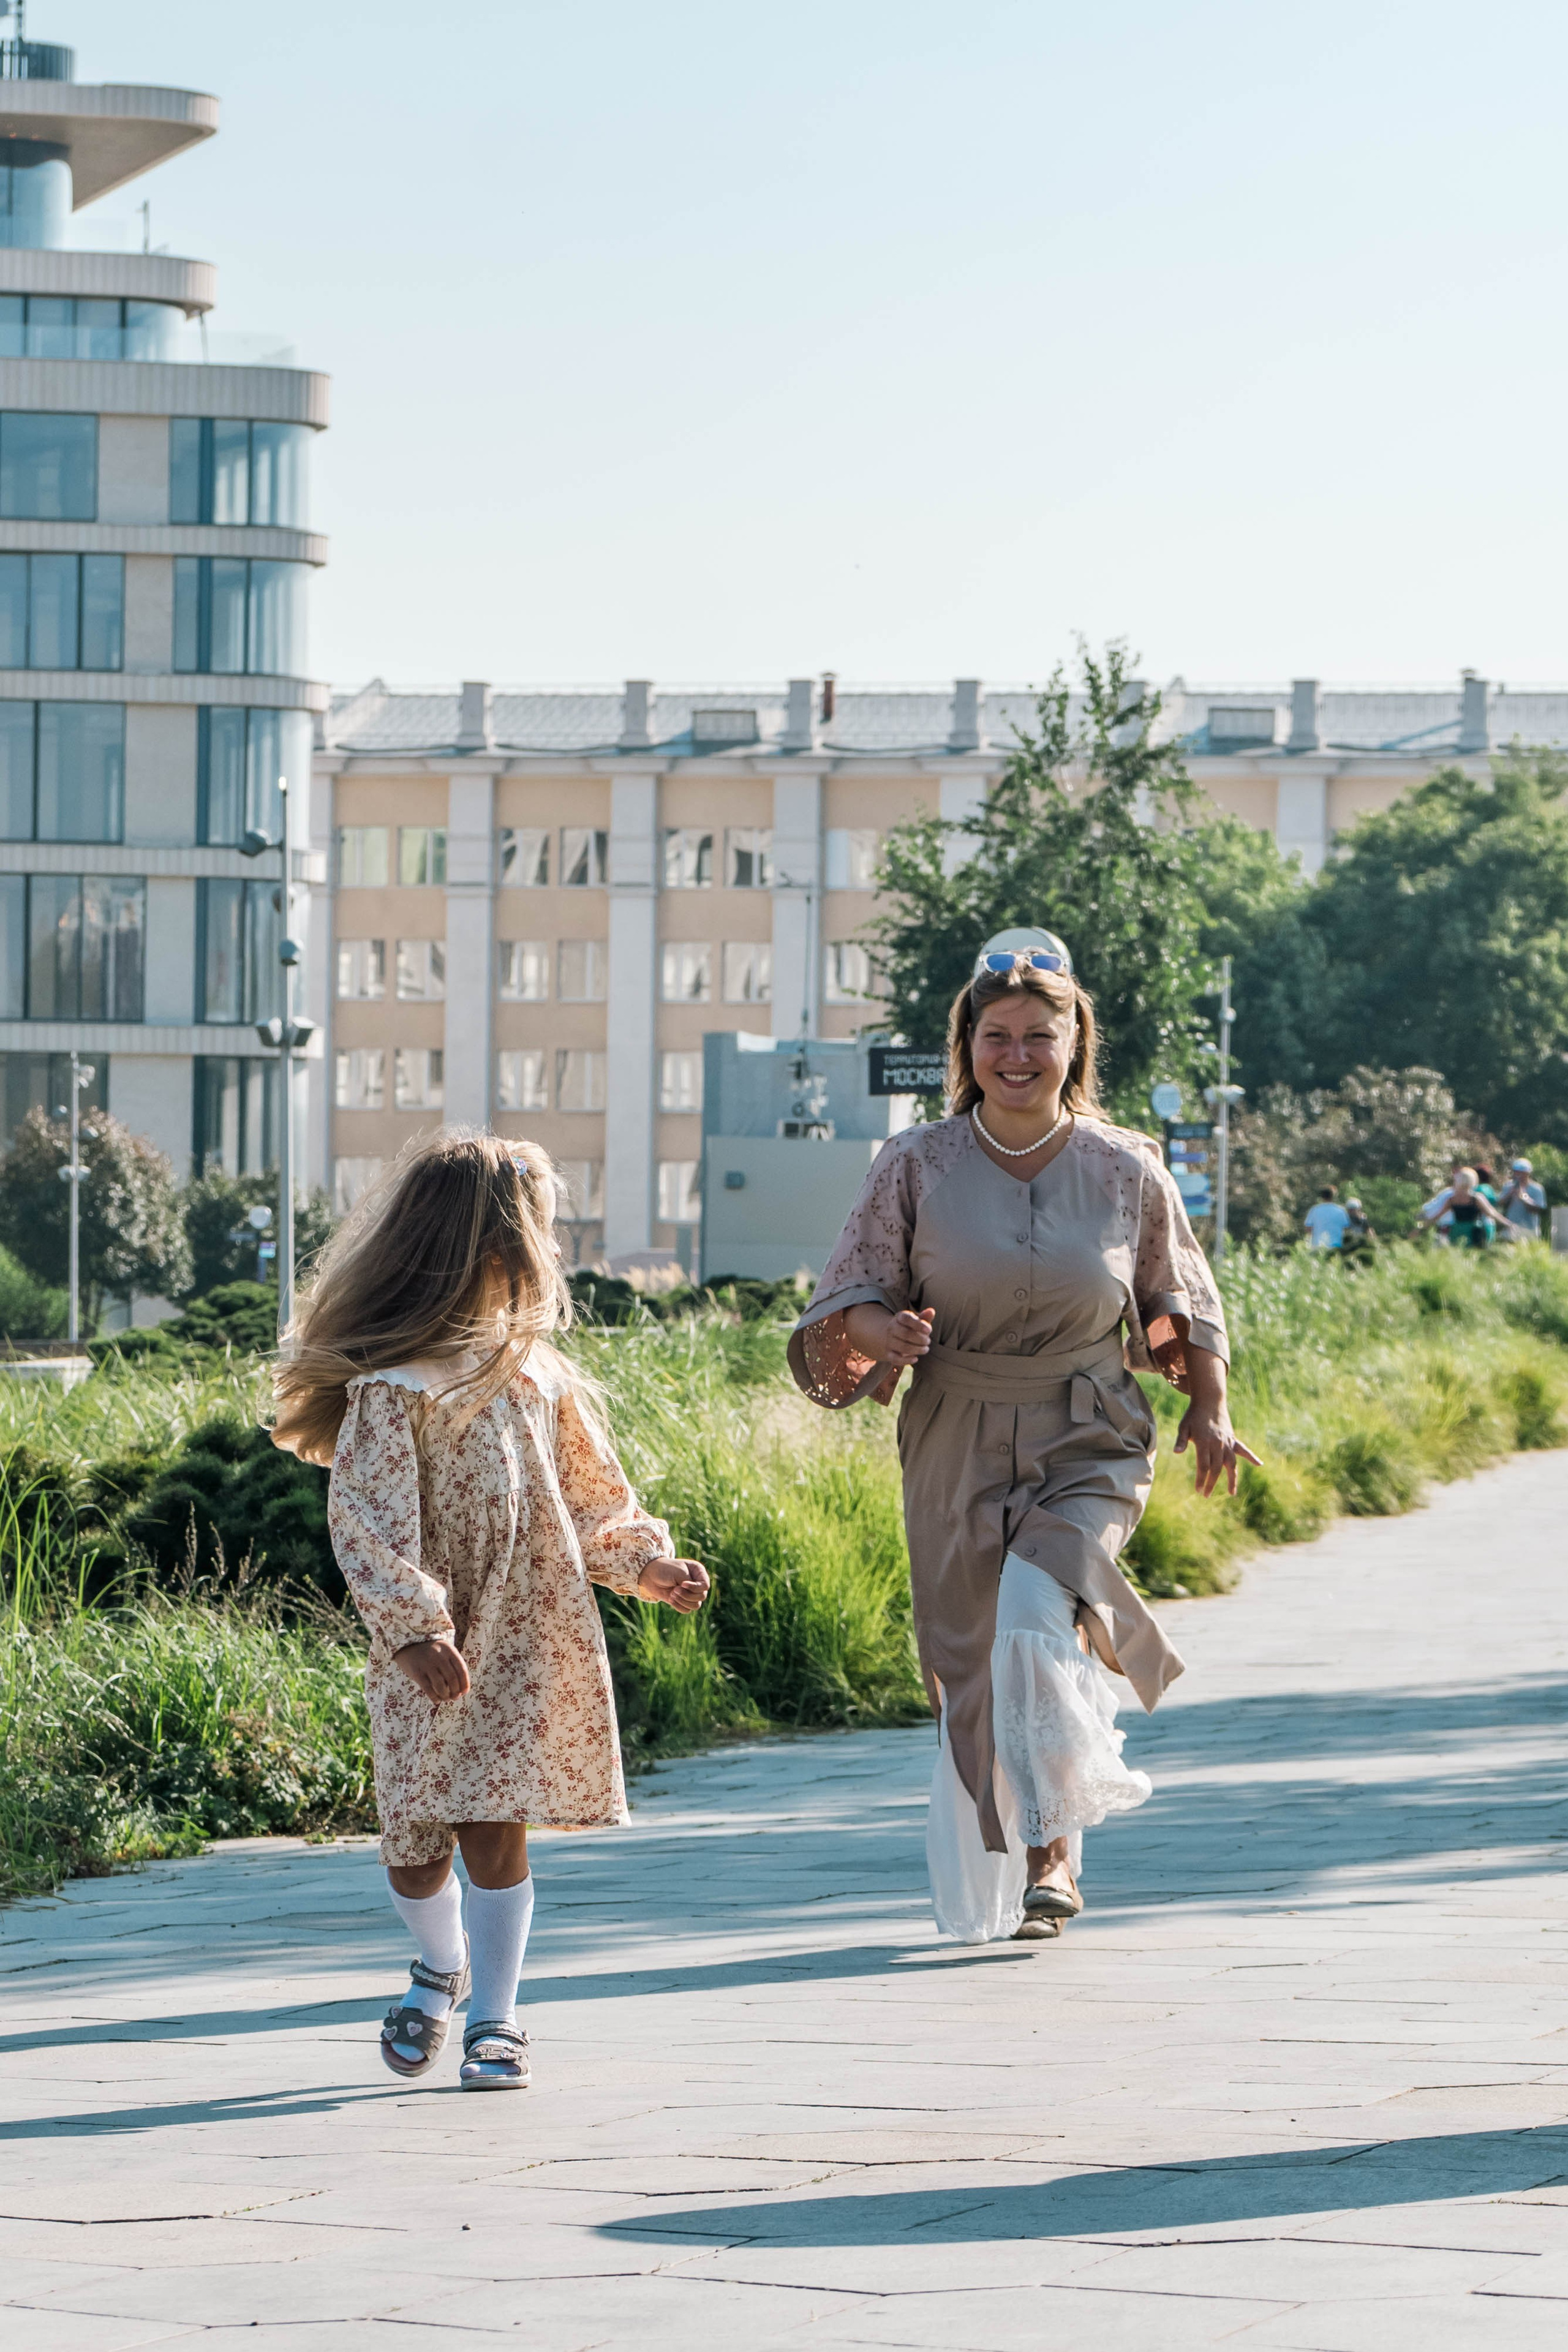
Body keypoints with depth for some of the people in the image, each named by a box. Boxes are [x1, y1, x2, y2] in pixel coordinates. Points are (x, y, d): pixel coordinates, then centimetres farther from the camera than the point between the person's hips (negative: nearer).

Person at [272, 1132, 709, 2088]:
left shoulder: (534, 1372, 9)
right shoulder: (392, 1386, -11)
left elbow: (585, 1493, 21)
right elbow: (368, 1520, -16)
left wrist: (645, 1562, 9)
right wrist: (414, 1627, -25)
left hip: (529, 1642, 3)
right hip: (434, 1654, -3)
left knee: (495, 1827, -4)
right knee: (415, 1844, 3)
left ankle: (496, 2015, 7)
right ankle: (441, 1968, 33)